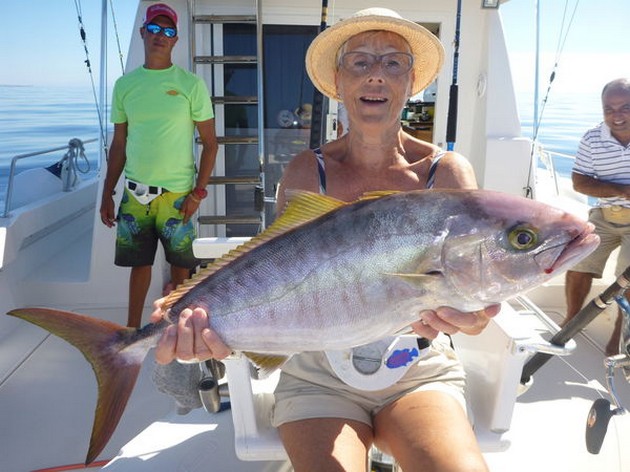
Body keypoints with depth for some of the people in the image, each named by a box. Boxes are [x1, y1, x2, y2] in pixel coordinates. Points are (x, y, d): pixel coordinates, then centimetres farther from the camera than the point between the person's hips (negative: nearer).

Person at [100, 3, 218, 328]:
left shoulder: (191, 84, -1)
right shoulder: (124, 85, 8)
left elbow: (210, 143, -2)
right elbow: (118, 144, 13)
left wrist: (197, 192, -10)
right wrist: (107, 194, 10)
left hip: (176, 192, -3)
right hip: (135, 192, 3)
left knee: (180, 262, 6)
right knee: (139, 261, 11)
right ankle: (132, 328, 25)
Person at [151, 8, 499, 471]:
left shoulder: (447, 171, -5)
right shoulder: (307, 172, -3)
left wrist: (469, 315, -38)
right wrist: (218, 317, -33)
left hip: (419, 373, 1)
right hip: (319, 374, 0)